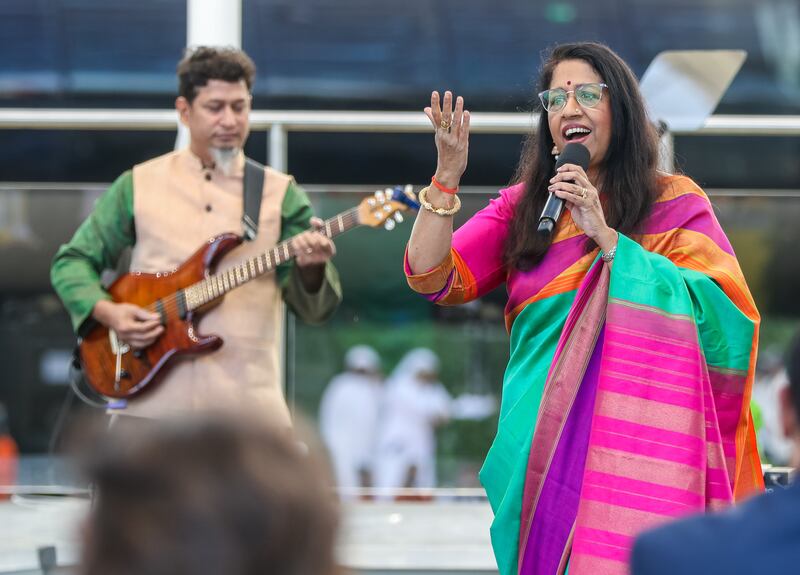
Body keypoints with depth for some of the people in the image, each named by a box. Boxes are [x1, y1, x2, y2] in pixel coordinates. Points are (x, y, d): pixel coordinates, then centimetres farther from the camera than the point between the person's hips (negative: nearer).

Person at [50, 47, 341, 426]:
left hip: (247, 406, 0)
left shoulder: (280, 193, 8)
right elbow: (72, 262, 14)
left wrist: (311, 269, -19)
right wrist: (105, 311, -5)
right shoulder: (139, 185, 10)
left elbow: (314, 308, 3)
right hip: (152, 402, 0)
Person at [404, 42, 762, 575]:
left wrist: (605, 235, -15)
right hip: (541, 446, 3)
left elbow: (721, 311, -13)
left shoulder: (675, 201, 2)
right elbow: (434, 279, 2)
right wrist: (447, 177, -9)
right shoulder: (522, 205, 12)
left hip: (636, 444, -3)